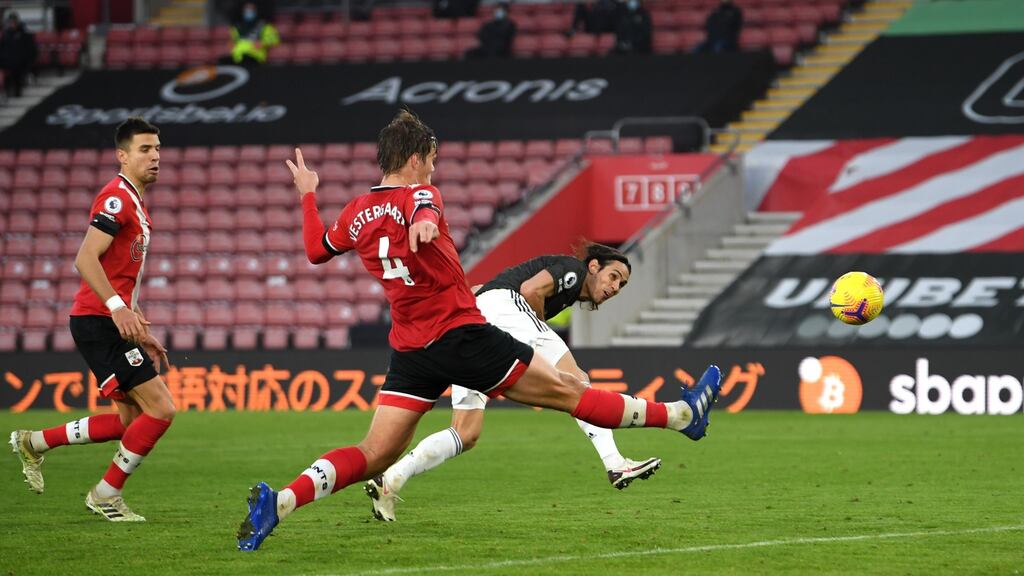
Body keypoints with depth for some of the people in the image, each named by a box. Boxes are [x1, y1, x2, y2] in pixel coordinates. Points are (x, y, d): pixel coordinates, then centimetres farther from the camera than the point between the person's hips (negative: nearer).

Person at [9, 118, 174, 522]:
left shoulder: (135, 204, 21)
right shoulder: (117, 197, -11)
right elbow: (86, 259, -23)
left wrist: (142, 334, 25)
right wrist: (117, 307, -33)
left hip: (109, 323, 10)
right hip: (98, 322, -10)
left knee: (132, 420, 11)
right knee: (160, 409, -11)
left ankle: (33, 443, 18)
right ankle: (106, 495, 1)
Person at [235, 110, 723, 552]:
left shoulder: (356, 214, 10)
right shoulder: (419, 196, -8)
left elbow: (316, 250, 27)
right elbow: (423, 208, -34)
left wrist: (308, 195, 42)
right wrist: (425, 222, -58)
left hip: (409, 350, 6)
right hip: (462, 334, -6)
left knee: (376, 455, 0)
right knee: (566, 391, 1)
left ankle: (279, 501, -20)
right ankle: (681, 415, 11)